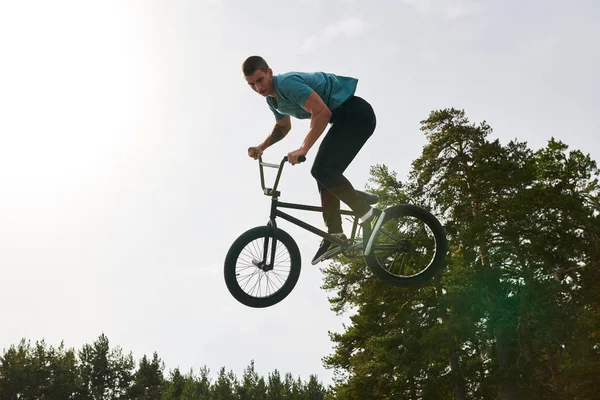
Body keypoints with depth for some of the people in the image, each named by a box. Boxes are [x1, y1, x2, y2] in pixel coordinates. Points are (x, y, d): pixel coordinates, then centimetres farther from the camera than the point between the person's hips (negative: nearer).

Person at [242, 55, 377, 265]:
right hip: (343, 118, 10)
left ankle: (365, 212, -9)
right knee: (323, 172, 5)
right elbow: (283, 127, 27)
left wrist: (302, 149, -35)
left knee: (323, 169, -19)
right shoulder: (272, 98, 9)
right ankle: (335, 235, 6)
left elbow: (322, 112, -32)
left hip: (356, 113, -10)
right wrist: (261, 147, 12)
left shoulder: (287, 83, -22)